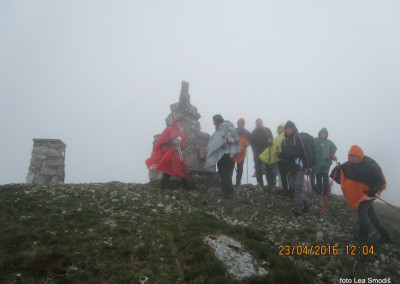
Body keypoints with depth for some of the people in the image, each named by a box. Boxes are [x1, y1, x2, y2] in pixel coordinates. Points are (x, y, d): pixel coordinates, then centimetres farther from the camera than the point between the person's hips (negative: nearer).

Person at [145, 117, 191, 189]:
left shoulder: (181, 132, 17)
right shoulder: (168, 129, 1)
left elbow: (184, 144, 16)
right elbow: (162, 141, -7)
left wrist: (180, 145, -7)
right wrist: (173, 142, -16)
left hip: (178, 153, 5)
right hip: (168, 153, -5)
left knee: (183, 168, -2)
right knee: (167, 168, -6)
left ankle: (186, 185, 1)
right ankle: (165, 184, 0)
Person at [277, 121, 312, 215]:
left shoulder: (299, 138, -7)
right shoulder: (284, 141, 13)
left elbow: (307, 151, -12)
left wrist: (308, 166, -15)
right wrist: (279, 155, -3)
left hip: (299, 167, -7)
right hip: (290, 168, 7)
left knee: (298, 188, -6)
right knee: (292, 186, 8)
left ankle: (298, 209, 2)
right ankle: (307, 202, 25)